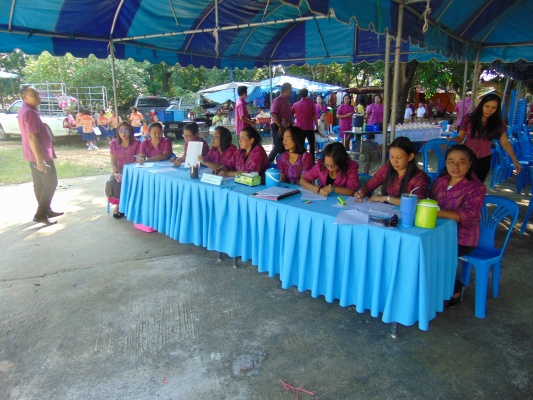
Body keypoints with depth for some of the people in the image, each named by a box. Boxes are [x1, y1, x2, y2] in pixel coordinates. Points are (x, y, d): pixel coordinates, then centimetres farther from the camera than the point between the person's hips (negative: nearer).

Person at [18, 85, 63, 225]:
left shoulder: (25, 111, 14)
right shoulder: (30, 112, -20)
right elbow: (32, 137, -25)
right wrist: (40, 159, -27)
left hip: (33, 154, 10)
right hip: (40, 154, -10)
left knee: (39, 184, 16)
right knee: (51, 183, -4)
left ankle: (46, 210, 26)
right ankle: (40, 215, -2)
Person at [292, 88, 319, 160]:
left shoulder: (295, 104, 3)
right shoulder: (311, 103, -5)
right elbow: (314, 116, -7)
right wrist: (317, 126, 1)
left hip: (299, 128, 2)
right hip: (309, 128, -2)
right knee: (312, 144, 11)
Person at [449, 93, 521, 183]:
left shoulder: (497, 123, -3)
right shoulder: (469, 119, -8)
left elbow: (505, 142, -1)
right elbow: (460, 137, -3)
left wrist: (514, 160, -9)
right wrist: (450, 139, -25)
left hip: (484, 160, 1)